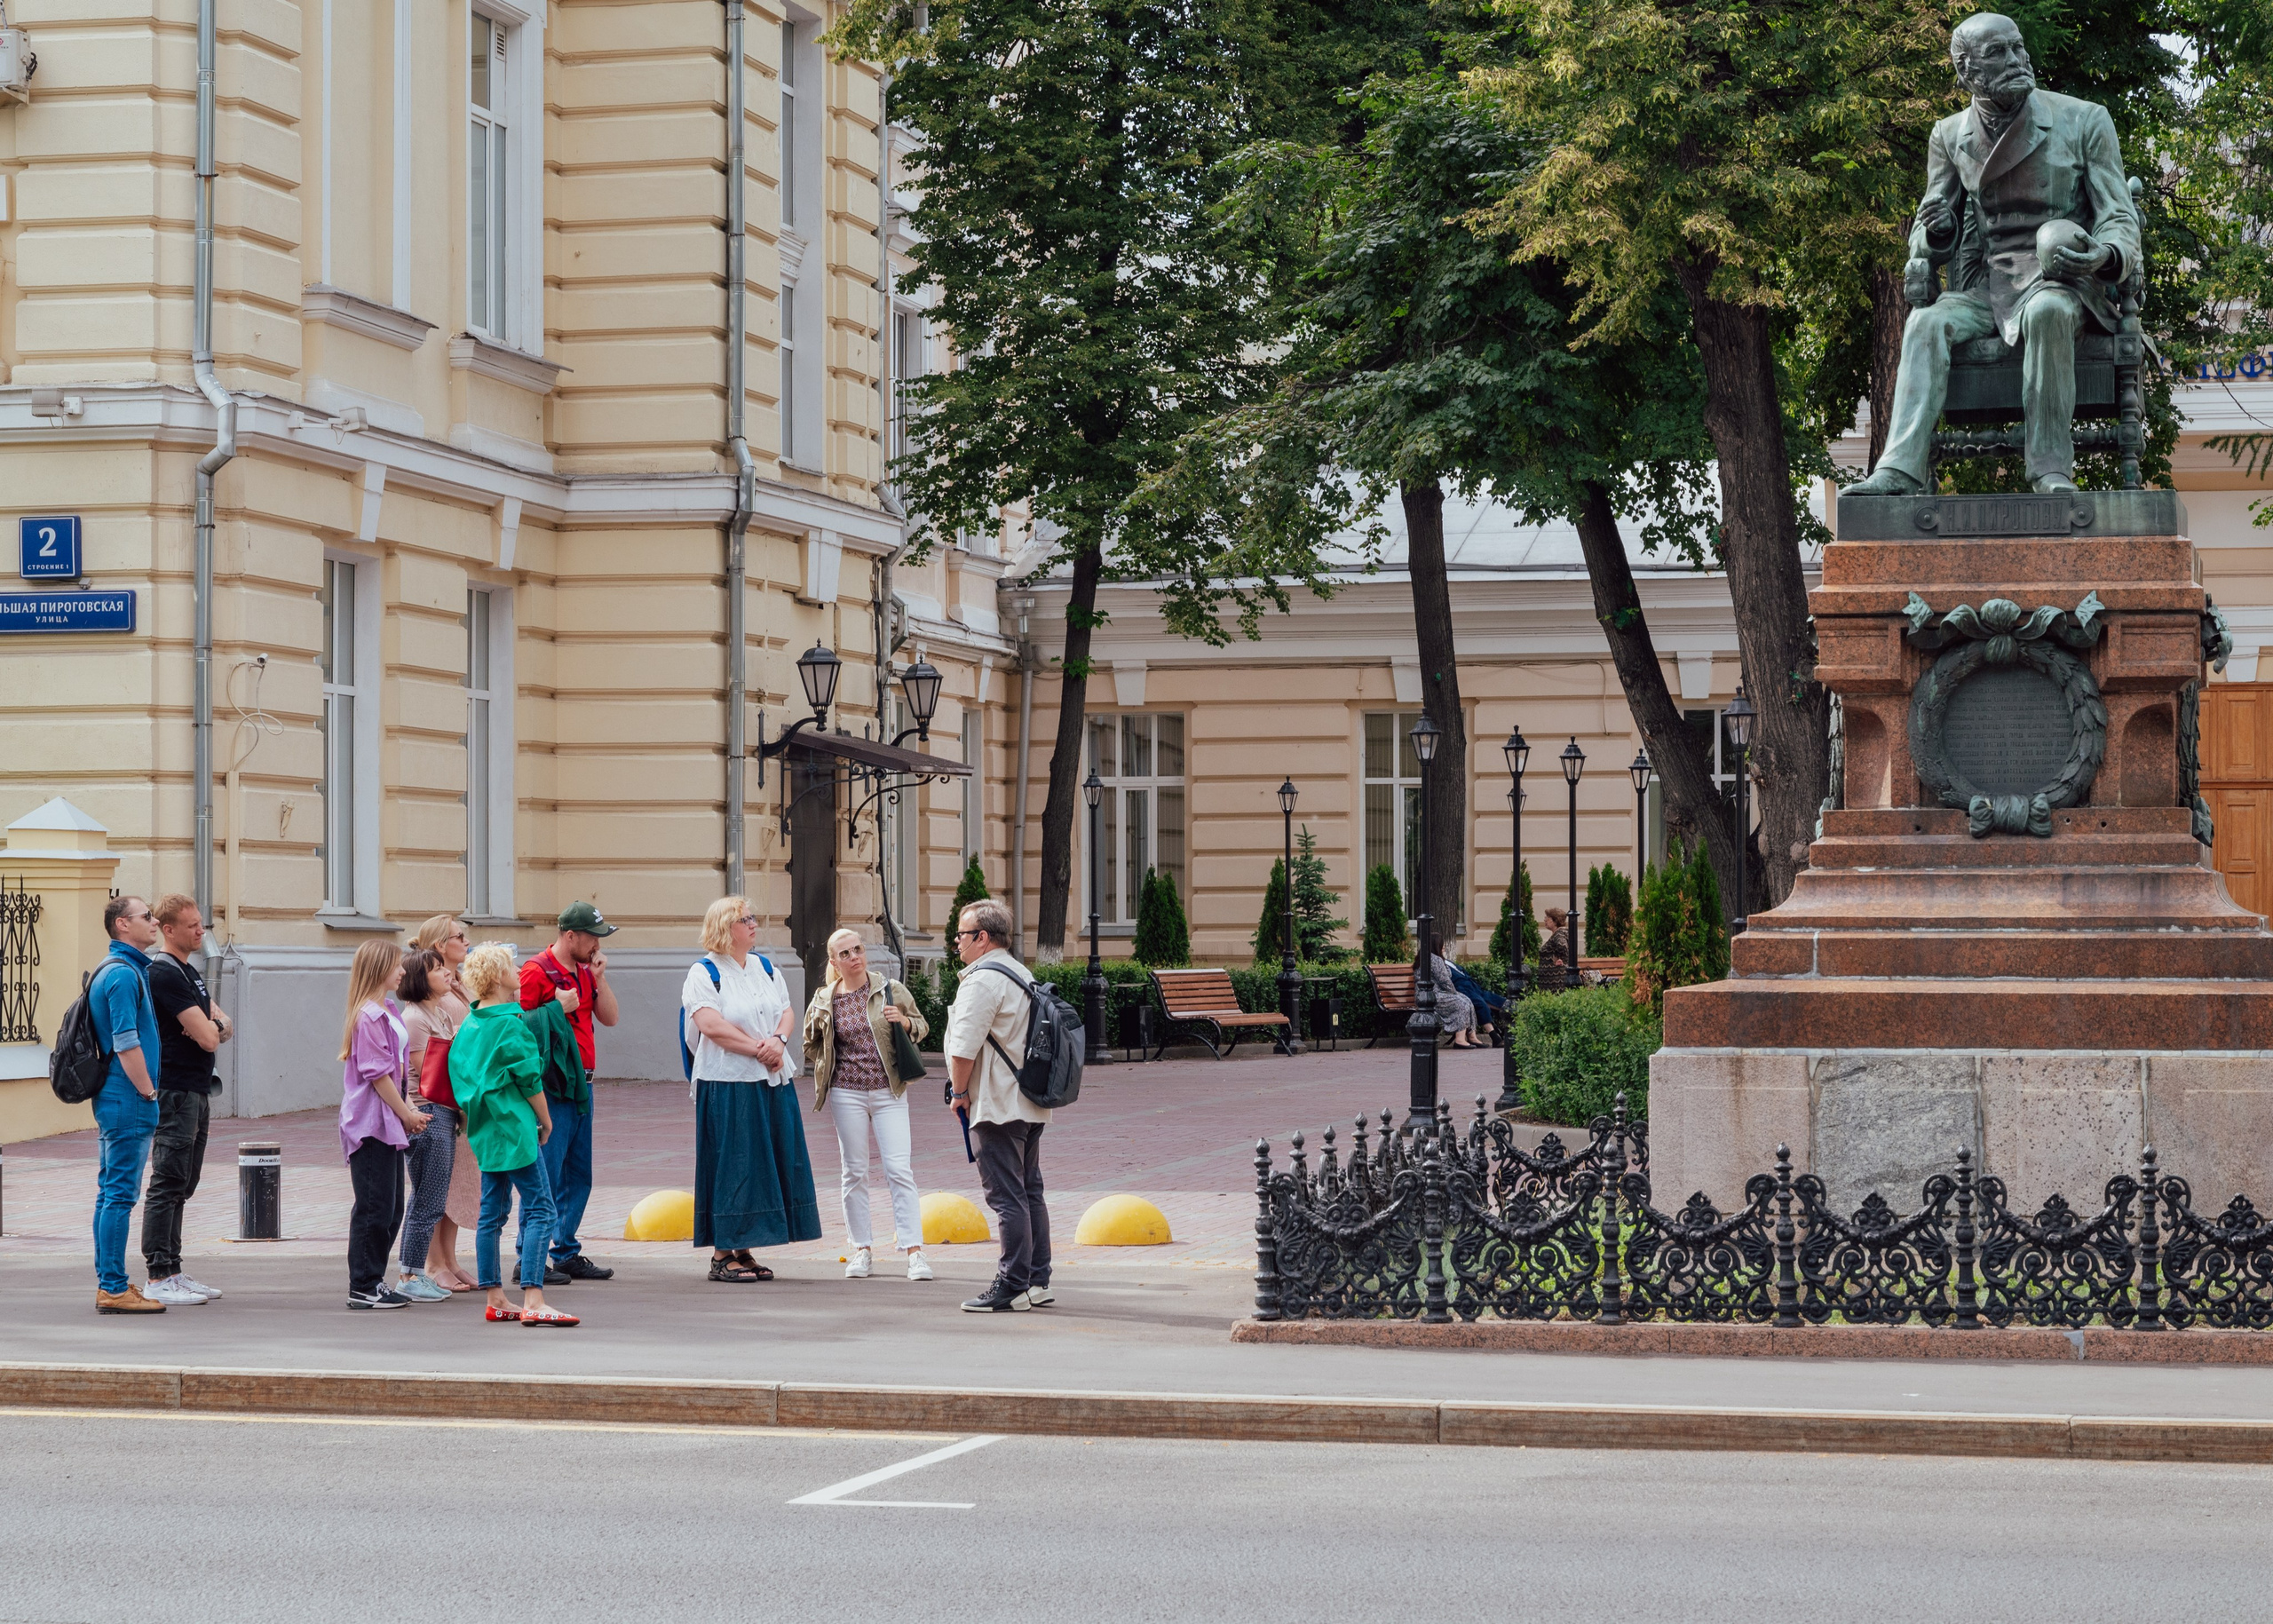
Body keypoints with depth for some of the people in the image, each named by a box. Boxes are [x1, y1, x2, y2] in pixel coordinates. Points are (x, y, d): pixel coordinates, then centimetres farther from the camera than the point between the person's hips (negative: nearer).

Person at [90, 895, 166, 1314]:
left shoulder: (120, 969, 17)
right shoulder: (123, 973, -15)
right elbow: (126, 1044, -20)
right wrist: (149, 1093, -14)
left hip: (113, 1101, 11)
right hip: (129, 1100, -11)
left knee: (112, 1193, 12)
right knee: (120, 1194, -9)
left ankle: (109, 1283, 16)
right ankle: (114, 1289, -9)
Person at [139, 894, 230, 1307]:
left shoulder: (188, 971, 17)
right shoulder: (164, 974, -15)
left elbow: (222, 1026, 15)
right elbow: (206, 1037, -20)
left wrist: (217, 1025, -8)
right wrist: (213, 1028, 3)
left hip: (197, 1092, 10)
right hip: (175, 1091, -10)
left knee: (181, 1186, 13)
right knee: (168, 1184, -9)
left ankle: (172, 1272, 18)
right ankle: (157, 1279, -8)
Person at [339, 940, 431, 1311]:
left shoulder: (389, 1011, 15)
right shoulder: (368, 1016, -15)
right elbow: (377, 1073, -17)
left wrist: (409, 1110, 9)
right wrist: (406, 1113, -10)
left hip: (390, 1124, 10)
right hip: (371, 1123, -10)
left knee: (391, 1209, 12)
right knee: (375, 1207, -6)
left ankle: (373, 1282, 19)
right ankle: (363, 1287, 0)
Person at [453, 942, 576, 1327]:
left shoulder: (470, 1024, 10)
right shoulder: (510, 1022, -14)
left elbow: (460, 1072, 16)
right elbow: (529, 1078, -12)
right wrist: (545, 1120, 0)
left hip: (484, 1130, 9)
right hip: (514, 1124, -9)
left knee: (492, 1212, 12)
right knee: (539, 1209, -8)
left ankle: (495, 1300, 15)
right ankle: (533, 1302, -16)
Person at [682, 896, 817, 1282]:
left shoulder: (765, 967, 15)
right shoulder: (704, 972, -6)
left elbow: (787, 1011, 11)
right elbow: (710, 1024, -17)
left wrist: (779, 1040, -10)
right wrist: (758, 1048, -16)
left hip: (773, 1082, 7)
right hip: (728, 1084, -7)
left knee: (768, 1165, 6)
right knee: (732, 1165, -6)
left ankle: (743, 1251, 13)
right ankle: (722, 1254, -1)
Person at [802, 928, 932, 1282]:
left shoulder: (891, 990, 1)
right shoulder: (824, 1001, 4)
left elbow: (922, 1027, 11)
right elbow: (811, 1046, 20)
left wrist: (904, 1021, -9)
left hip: (889, 1092, -1)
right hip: (846, 1093, 1)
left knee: (899, 1169, -7)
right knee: (854, 1172, 5)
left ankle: (914, 1251, -7)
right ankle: (862, 1249, 13)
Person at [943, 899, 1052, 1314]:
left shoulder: (982, 980, -15)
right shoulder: (1022, 975, 16)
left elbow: (964, 1047, -20)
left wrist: (959, 1092, -6)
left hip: (997, 1107, -10)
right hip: (1030, 1104, 10)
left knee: (1007, 1197, -8)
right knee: (1029, 1193, 13)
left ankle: (1012, 1287, -7)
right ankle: (1038, 1281, 17)